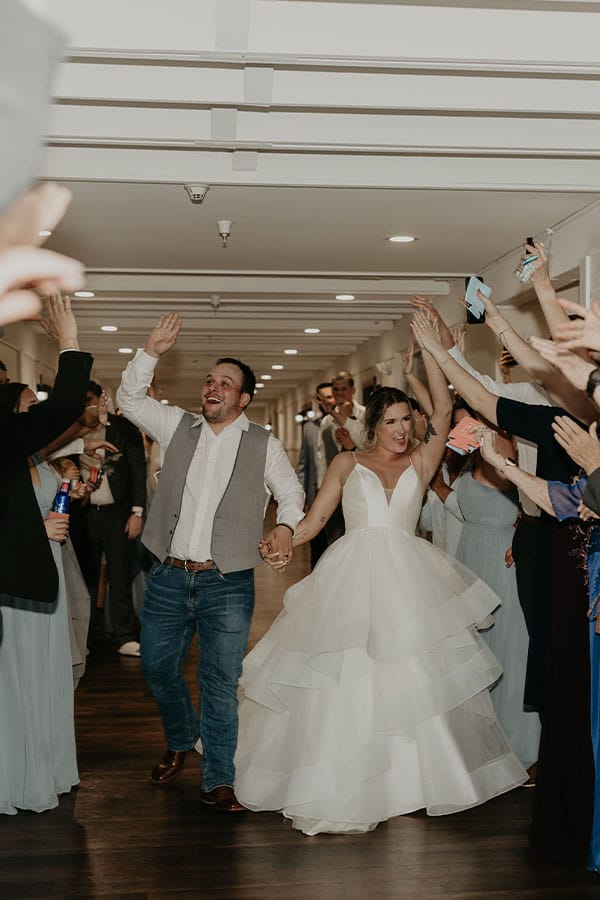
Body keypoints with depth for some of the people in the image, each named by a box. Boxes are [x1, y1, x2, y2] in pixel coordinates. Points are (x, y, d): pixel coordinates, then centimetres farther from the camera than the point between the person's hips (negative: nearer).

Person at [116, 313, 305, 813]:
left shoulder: (264, 445, 3)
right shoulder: (178, 426, 8)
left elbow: (292, 492, 10)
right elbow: (129, 399, 5)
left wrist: (286, 526, -10)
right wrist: (152, 352, -6)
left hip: (228, 584, -3)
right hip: (169, 578, 3)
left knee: (221, 683, -1)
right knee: (158, 668, 13)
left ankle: (218, 781, 12)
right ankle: (180, 744, 41)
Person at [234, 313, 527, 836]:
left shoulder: (420, 463, 12)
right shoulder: (348, 464, 12)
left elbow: (443, 410, 1)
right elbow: (314, 519, 8)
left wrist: (426, 346, -3)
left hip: (407, 580, 1)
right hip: (352, 578, -1)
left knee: (414, 680, 0)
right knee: (344, 682, -3)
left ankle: (416, 776, 15)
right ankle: (338, 788, 8)